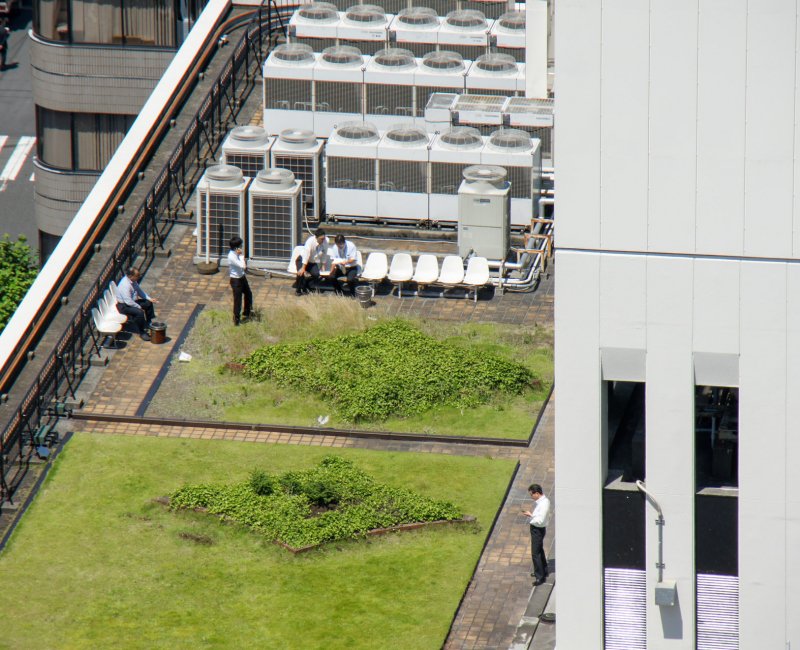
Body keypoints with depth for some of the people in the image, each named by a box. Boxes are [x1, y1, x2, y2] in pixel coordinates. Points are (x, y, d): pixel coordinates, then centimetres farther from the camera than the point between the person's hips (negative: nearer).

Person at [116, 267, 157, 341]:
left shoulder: (133, 281, -3)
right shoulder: (125, 285, -32)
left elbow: (139, 291, 13)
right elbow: (128, 302, -31)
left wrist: (149, 299, 4)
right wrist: (139, 307, -20)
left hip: (132, 301, 10)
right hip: (123, 306, -10)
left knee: (148, 303, 13)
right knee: (139, 312, -30)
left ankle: (148, 325, 30)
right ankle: (142, 333, -12)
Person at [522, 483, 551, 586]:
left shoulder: (544, 504, -27)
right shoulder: (541, 501, 3)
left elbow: (540, 520, -31)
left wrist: (530, 515, -20)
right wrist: (532, 513, 2)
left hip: (538, 530, -11)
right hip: (536, 529, 11)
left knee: (535, 553, -4)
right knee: (539, 551, 25)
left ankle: (540, 577, 3)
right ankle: (544, 571, 42)